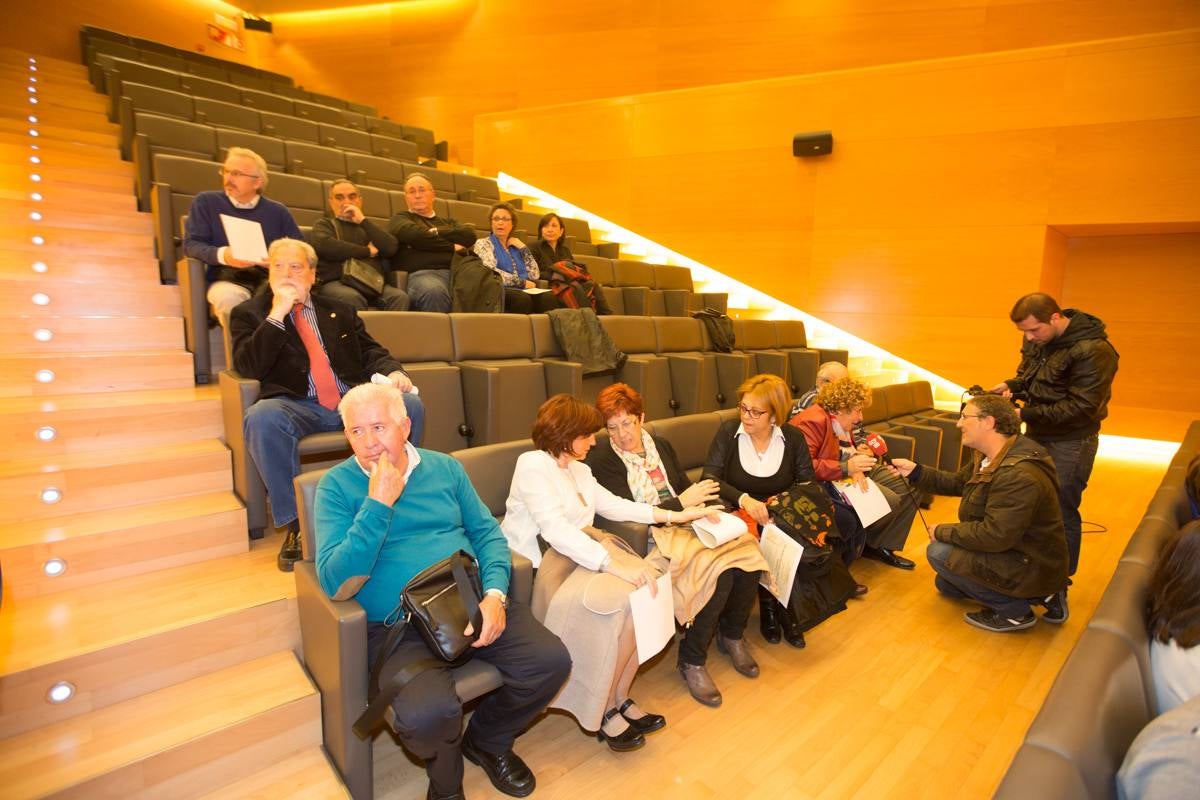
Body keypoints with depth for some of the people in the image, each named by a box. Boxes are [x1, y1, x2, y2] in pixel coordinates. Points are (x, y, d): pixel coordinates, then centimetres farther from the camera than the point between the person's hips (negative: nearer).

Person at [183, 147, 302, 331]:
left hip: (269, 279, 1)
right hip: (226, 279, -1)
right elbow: (191, 244, 5)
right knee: (229, 298, -37)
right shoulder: (206, 202, 12)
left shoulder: (278, 211, 17)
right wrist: (222, 255, -16)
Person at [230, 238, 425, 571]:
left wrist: (392, 370, -4)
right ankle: (296, 523, -22)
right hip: (296, 407, -2)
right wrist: (277, 314, -7)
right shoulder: (249, 313, 14)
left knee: (410, 403, -24)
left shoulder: (340, 311, 24)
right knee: (261, 416, -36)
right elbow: (248, 368, -1)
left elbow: (371, 352, 19)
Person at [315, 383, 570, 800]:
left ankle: (487, 741, 20)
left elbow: (487, 532, 9)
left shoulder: (445, 467, 10)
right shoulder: (337, 485, 0)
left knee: (551, 662, -14)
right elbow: (335, 583, -10)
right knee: (427, 713, -31)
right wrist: (379, 503, -17)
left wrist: (495, 594, -8)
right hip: (397, 625, -3)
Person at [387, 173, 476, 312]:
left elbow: (470, 235, 12)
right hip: (422, 273, -3)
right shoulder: (400, 219, 22)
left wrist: (436, 232, 4)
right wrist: (451, 247, 5)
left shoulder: (447, 221, 33)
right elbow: (416, 235, -2)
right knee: (434, 292, -41)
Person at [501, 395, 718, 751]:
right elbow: (556, 530, -24)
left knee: (647, 587, -16)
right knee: (612, 598, -29)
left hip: (581, 549, 8)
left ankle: (618, 697, -3)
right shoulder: (533, 466, -12)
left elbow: (614, 505, 24)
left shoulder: (578, 469, 17)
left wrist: (673, 515, 18)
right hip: (544, 560, -8)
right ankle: (603, 711, -8)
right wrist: (616, 564, -32)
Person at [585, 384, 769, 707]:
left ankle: (732, 635, 9)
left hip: (687, 523, 7)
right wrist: (681, 502, -15)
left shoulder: (662, 446, 15)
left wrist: (706, 506, -5)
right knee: (720, 573, -27)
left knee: (749, 551, -17)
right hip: (648, 537, -6)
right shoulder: (601, 460, -6)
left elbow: (688, 488, 17)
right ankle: (691, 661, -6)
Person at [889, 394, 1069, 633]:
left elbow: (994, 536, -34)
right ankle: (1037, 594, 16)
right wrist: (915, 471, 0)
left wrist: (942, 531, -20)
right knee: (945, 584, 18)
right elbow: (956, 483, 12)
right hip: (1013, 549, 10)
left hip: (1032, 567, -10)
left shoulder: (1019, 476, -33)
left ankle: (1014, 610, -4)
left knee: (939, 552, -17)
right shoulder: (991, 458, 0)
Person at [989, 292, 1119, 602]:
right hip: (1036, 435, 7)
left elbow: (1080, 408, -25)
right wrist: (1011, 385, -6)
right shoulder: (1037, 340, -1)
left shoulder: (1093, 351, -23)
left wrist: (1025, 414, -27)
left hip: (1070, 443, -7)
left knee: (1062, 514, 2)